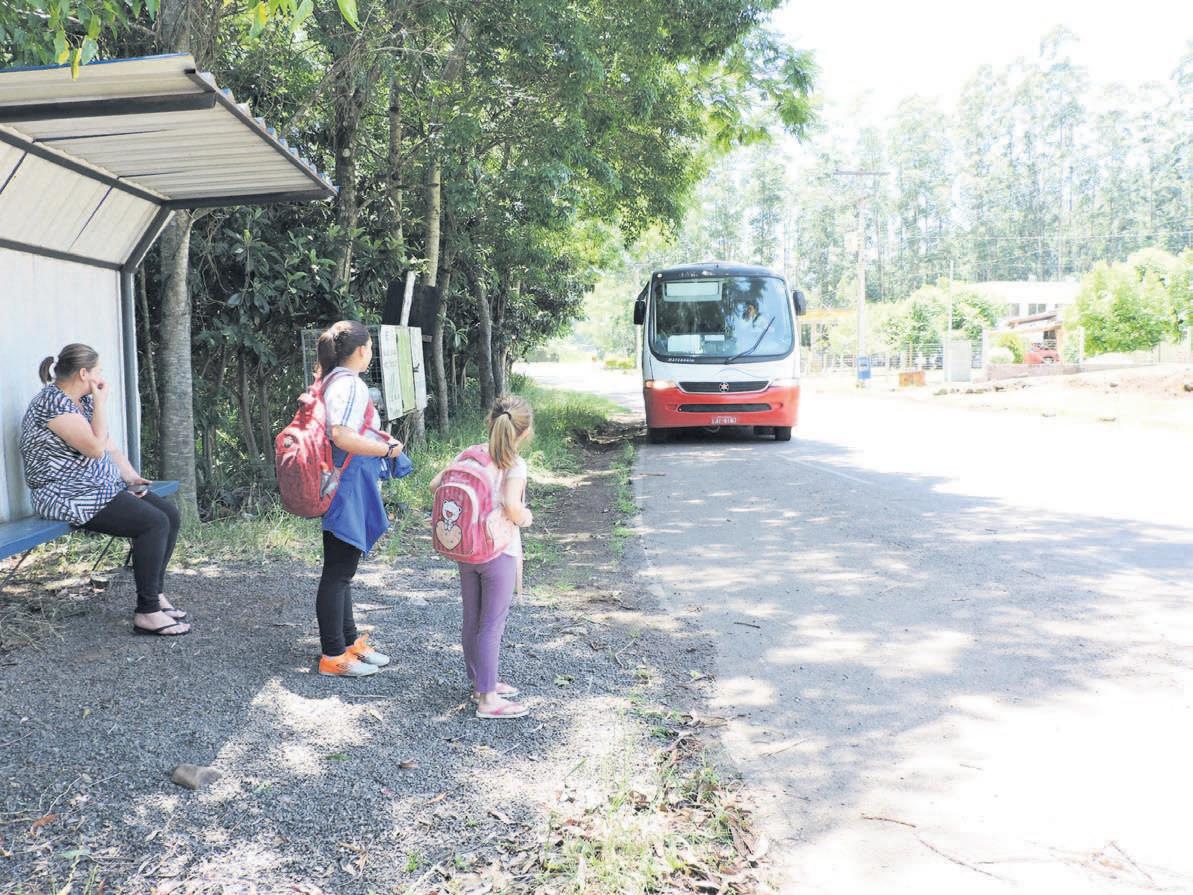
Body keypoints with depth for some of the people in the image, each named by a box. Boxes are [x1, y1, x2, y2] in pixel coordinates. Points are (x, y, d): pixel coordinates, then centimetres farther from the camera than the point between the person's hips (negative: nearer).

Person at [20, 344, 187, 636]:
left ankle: (156, 594, 4)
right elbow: (96, 448, -23)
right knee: (154, 522, -23)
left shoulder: (85, 400, 14)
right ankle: (147, 612, -17)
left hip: (102, 488, 10)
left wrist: (131, 477, 0)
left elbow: (110, 447, 16)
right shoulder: (53, 401, -15)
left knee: (170, 513, -4)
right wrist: (101, 402, -15)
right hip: (68, 497, -10)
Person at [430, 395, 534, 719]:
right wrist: (525, 517, -9)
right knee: (492, 625, 2)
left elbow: (435, 484, 1)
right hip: (499, 554, -6)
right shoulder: (515, 464, -16)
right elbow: (512, 507, -30)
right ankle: (487, 699, 9)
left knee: (471, 620, 16)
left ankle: (481, 682, 31)